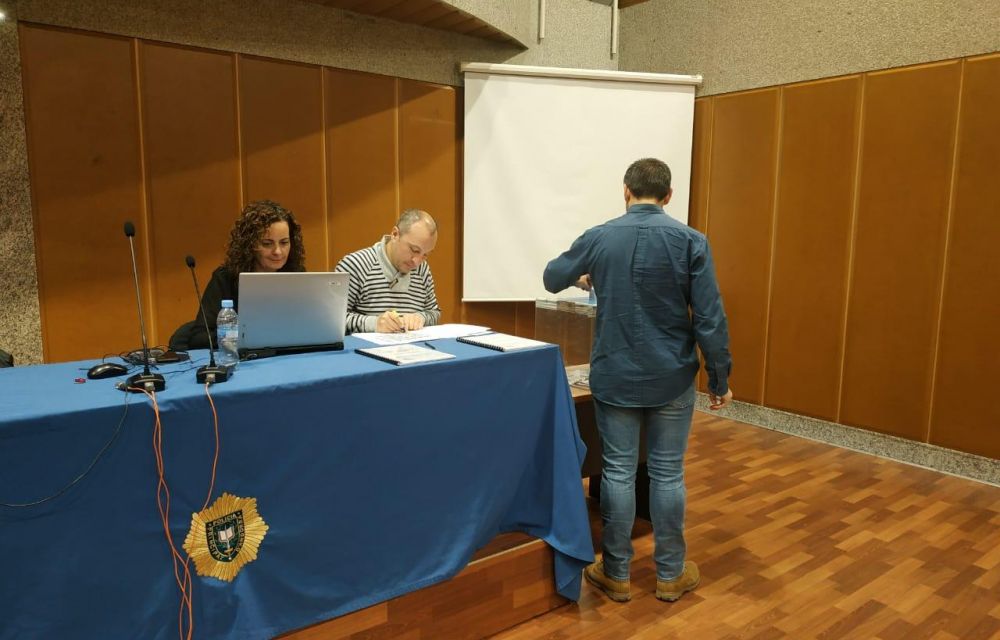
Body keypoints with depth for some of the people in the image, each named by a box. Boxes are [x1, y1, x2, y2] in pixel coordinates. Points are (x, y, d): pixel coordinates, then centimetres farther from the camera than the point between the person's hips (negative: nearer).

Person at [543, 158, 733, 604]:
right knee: (668, 474, 10)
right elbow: (710, 319, -10)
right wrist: (720, 379, 0)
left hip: (615, 377, 1)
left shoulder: (598, 238, -3)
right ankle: (670, 575, 25)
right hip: (672, 379, 0)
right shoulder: (690, 241, -7)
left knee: (618, 472, 8)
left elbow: (551, 278, 14)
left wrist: (584, 279, 36)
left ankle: (616, 574, 20)